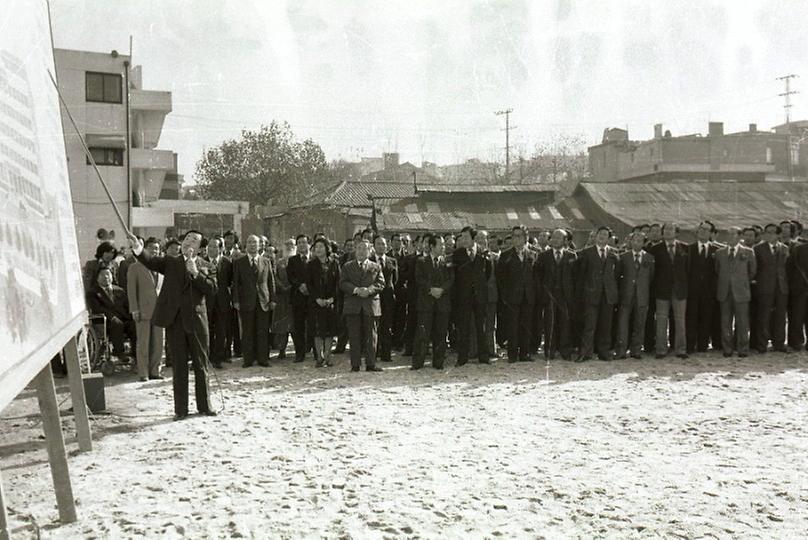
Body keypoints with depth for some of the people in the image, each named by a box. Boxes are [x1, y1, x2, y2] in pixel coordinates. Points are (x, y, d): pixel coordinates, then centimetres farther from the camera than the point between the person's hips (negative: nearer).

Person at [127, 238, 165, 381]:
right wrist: (134, 310, -9)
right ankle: (143, 373, 7)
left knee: (158, 343, 5)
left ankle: (155, 370, 15)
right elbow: (131, 290, -2)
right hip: (143, 310, -4)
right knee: (143, 343, 0)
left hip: (158, 310, 4)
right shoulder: (135, 267, 1)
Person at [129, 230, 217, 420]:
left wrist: (195, 273, -16)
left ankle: (204, 405, 20)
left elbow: (211, 288, -6)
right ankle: (180, 409, 11)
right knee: (179, 366, 5)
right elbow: (151, 262, -13)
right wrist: (139, 250, -33)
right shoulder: (171, 262, 6)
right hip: (175, 320, 0)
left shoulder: (204, 266, 7)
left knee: (201, 364, 9)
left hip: (196, 320, 1)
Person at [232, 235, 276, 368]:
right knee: (247, 331, 1)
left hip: (263, 301, 1)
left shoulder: (266, 261, 11)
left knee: (263, 331, 1)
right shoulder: (239, 263, 6)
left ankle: (262, 358, 8)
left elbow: (271, 281, 11)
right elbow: (235, 283, 3)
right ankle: (248, 359, 8)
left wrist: (272, 299, 4)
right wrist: (236, 301, -5)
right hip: (246, 301, -1)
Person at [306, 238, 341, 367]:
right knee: (317, 330, -3)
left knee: (330, 329, 0)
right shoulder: (311, 265, 4)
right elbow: (308, 283, 0)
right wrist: (317, 298, -11)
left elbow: (338, 282, 2)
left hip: (331, 301, 1)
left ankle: (327, 356, 6)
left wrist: (332, 298, -11)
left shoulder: (334, 263, 6)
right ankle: (319, 357, 1)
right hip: (316, 302, -1)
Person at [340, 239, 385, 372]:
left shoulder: (376, 267, 13)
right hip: (353, 305, 0)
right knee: (354, 336, 0)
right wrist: (356, 290, -16)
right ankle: (355, 364, 4)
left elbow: (380, 284, 2)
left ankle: (370, 364, 6)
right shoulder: (347, 266, 12)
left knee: (371, 336, 1)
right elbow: (342, 283, 1)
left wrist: (369, 290, -16)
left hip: (371, 306, 0)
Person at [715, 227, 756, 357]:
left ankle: (742, 349, 6)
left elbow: (752, 271, 12)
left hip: (741, 292, -2)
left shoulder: (748, 252, 3)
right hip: (724, 292, 2)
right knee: (725, 322, 3)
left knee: (742, 322, -1)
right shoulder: (720, 253, 10)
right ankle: (727, 349, 9)